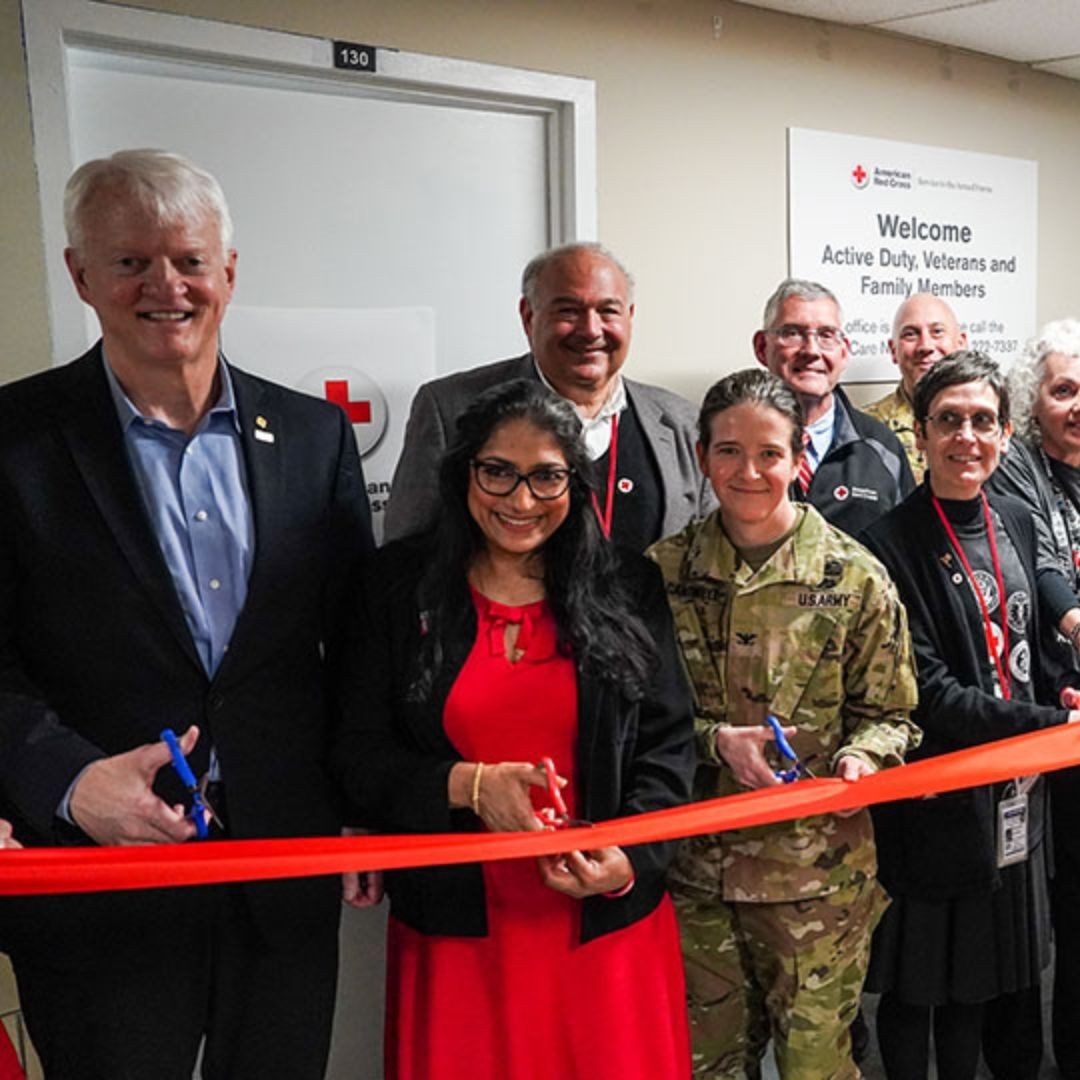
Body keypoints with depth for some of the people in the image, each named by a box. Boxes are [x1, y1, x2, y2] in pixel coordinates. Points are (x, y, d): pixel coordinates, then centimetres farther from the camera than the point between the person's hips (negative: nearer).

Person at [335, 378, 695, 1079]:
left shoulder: (629, 590, 1)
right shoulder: (403, 585, 0)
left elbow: (668, 745, 2)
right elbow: (362, 756, -1)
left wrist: (629, 860, -13)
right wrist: (468, 785, -18)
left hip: (605, 923, 1)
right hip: (454, 928, 0)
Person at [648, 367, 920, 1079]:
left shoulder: (854, 577, -5)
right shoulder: (664, 571, -1)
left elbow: (887, 714, 2)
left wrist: (858, 760, -18)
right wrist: (715, 740, -13)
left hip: (818, 872, -1)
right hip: (694, 866, 2)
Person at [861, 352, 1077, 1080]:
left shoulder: (1017, 522, 6)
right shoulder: (891, 544, -16)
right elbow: (929, 693, -19)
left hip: (1016, 799, 6)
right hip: (938, 803, -6)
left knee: (1006, 978, 19)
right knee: (920, 985, 8)